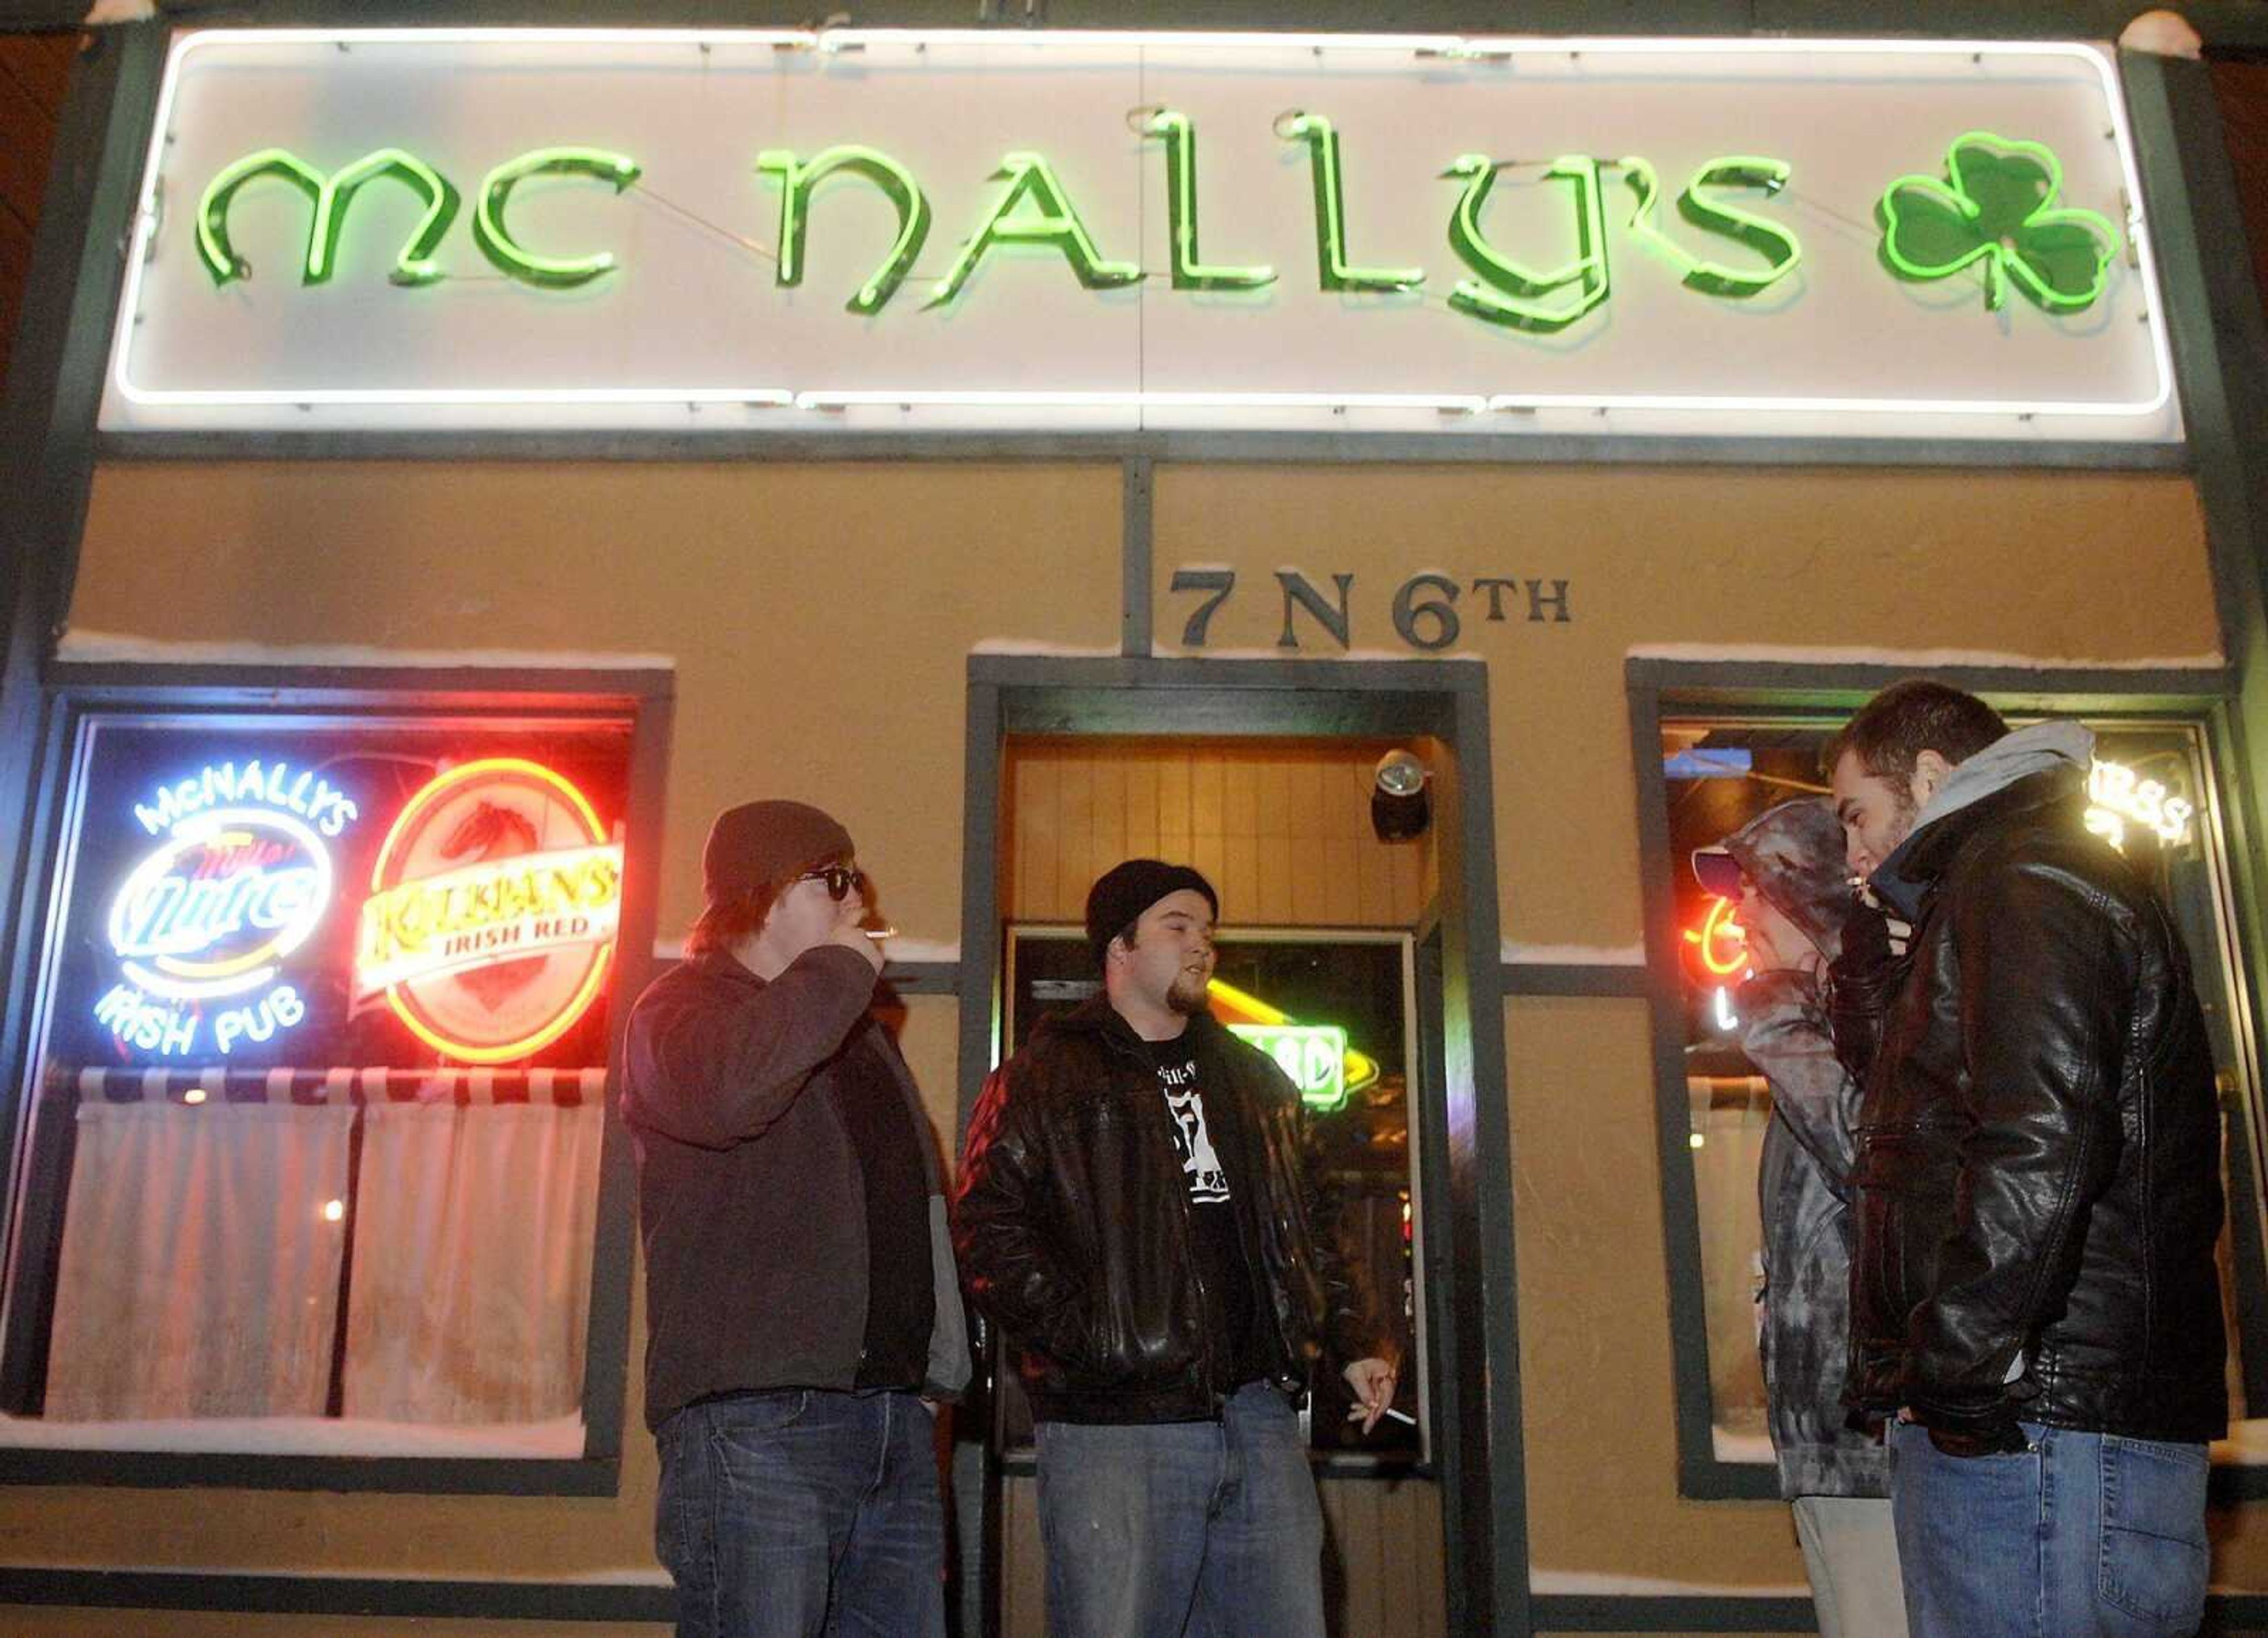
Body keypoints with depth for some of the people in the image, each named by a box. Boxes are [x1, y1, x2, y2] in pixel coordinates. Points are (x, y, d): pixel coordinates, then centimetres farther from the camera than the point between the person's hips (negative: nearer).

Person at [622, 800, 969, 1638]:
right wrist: (835, 970, -12)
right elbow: (722, 1091, -26)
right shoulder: (687, 1006, -1)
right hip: (758, 1417, -7)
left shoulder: (860, 1031, 24)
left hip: (896, 1415, 8)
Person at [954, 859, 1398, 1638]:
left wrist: (1355, 1341, 15)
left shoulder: (1253, 1080, 21)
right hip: (1113, 1424, -5)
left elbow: (1307, 1226, 26)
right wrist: (1086, 1341, -16)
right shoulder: (1046, 1079, 2)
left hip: (1258, 1415, 6)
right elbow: (989, 1229, -8)